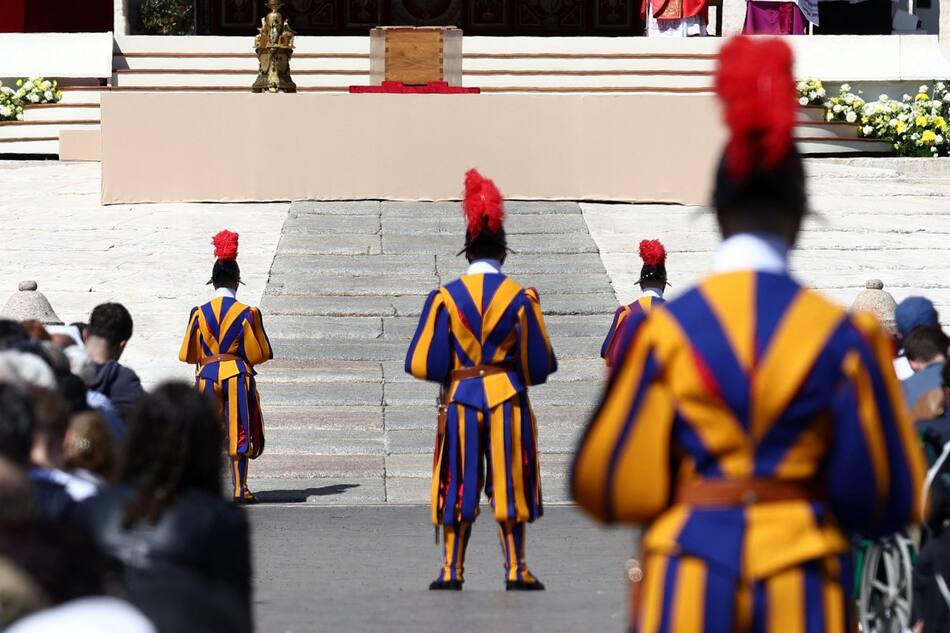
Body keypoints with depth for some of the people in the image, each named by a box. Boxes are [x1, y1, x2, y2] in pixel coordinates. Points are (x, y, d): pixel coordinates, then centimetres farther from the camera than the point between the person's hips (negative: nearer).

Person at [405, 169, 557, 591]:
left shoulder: (445, 298, -4)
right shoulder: (520, 298, -5)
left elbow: (424, 364, -5)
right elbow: (540, 365, -3)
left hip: (460, 399, 1)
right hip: (508, 400, -1)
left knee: (460, 485, 6)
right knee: (509, 484, 4)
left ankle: (452, 570, 7)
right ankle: (515, 569, 3)